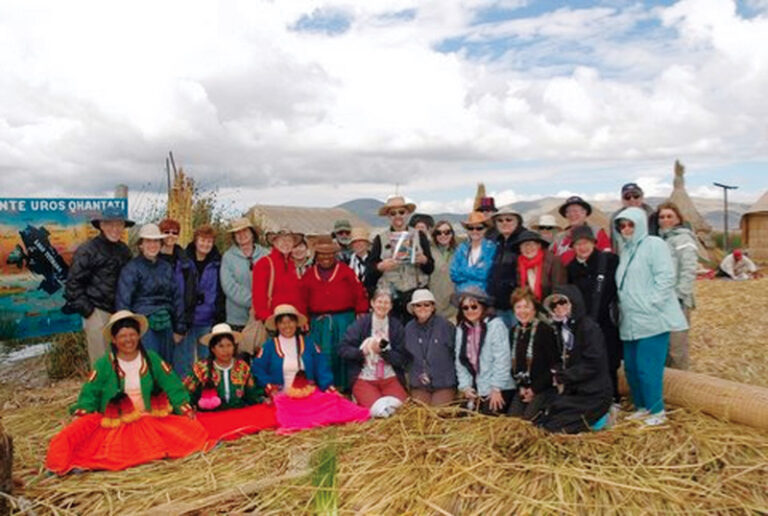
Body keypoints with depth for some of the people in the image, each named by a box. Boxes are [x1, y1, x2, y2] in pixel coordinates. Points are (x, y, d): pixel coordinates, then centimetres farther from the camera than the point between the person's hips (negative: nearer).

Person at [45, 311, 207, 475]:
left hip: (152, 419, 1)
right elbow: (89, 394, 5)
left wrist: (186, 410, -3)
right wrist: (79, 421, -10)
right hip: (116, 424, 0)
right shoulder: (103, 365, 4)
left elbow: (172, 386, 5)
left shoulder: (151, 359, 6)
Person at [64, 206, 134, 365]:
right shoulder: (88, 250, -7)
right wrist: (86, 310, -9)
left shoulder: (124, 250, 11)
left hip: (118, 311, 5)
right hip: (97, 312, -5)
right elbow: (73, 283, -6)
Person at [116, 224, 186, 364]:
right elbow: (123, 302, -5)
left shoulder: (166, 267, 12)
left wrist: (179, 329, 14)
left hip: (165, 326, 5)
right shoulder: (131, 269, -3)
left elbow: (177, 298, 15)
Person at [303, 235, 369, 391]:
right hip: (319, 321, 2)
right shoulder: (309, 275, 11)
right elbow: (303, 300, 10)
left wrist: (361, 316, -2)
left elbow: (360, 294, 2)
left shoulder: (346, 271, 5)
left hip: (344, 319, -1)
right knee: (323, 356, 1)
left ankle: (344, 386, 10)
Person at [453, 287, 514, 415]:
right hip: (475, 391, 5)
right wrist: (465, 386, 1)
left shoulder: (496, 325, -8)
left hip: (498, 391, -5)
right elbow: (460, 361, 10)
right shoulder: (461, 329, 9)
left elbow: (502, 360, -12)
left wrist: (496, 389, -13)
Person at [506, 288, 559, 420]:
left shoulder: (545, 330, -11)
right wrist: (520, 386, -1)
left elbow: (554, 365, -12)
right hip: (522, 388, 6)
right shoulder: (513, 332, 8)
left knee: (528, 419, -18)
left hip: (543, 388, -6)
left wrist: (535, 389, -12)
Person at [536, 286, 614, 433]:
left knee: (554, 426, -15)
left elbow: (592, 365, -20)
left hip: (593, 394, -8)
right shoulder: (561, 328, 9)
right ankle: (588, 416, 13)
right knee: (540, 421, 3)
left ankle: (599, 417, 3)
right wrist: (558, 374, -9)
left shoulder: (589, 328, -16)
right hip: (572, 390, 8)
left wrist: (563, 377, -18)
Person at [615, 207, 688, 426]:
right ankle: (642, 406, 26)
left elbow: (666, 277, -14)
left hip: (652, 320, -7)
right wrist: (623, 308, 11)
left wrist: (650, 305, -17)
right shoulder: (626, 250, 17)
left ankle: (657, 411, 10)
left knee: (647, 368, -5)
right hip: (631, 322, 8)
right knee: (631, 367, 11)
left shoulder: (654, 244, -5)